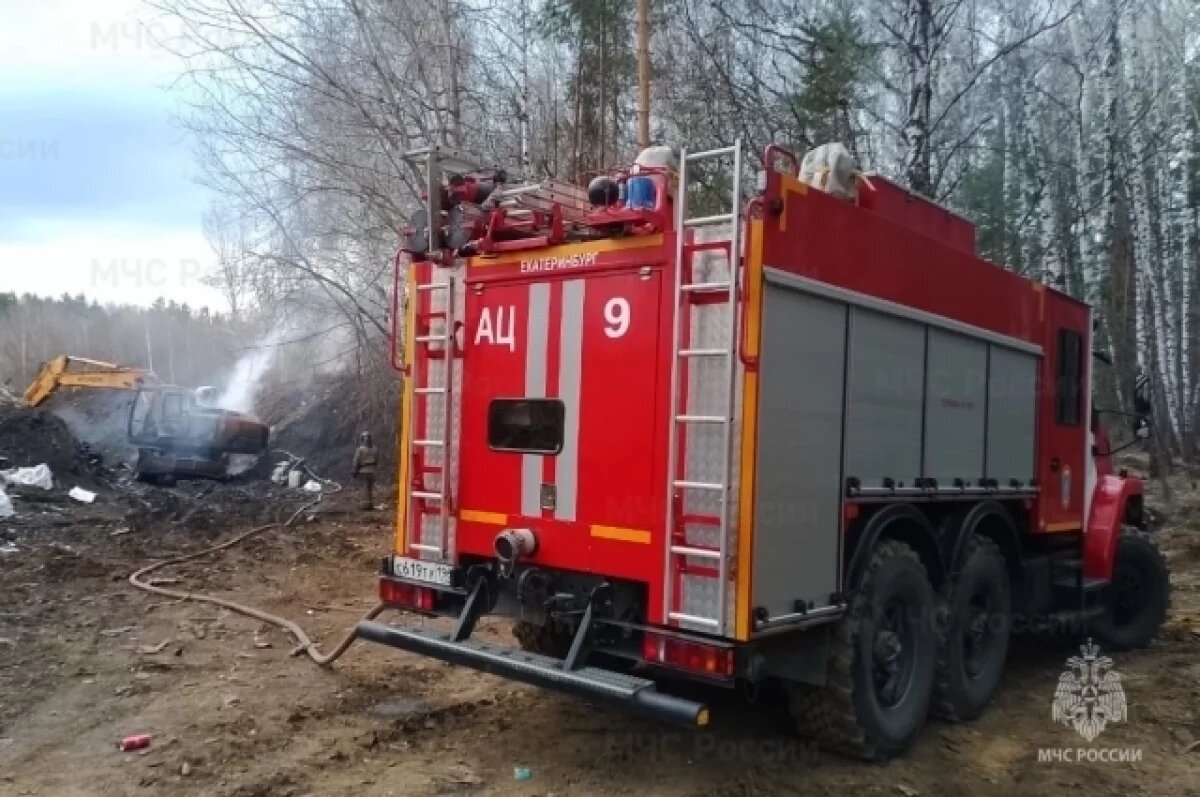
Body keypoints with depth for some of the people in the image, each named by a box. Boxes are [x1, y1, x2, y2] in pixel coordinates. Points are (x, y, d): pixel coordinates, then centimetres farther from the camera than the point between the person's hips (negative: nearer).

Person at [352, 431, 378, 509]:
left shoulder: (360, 449, -10)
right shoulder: (374, 448, 6)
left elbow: (356, 461, -9)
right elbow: (377, 459, 12)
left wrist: (355, 471, -1)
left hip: (363, 471, -4)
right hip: (372, 470, 4)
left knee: (365, 487, -3)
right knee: (371, 487, 9)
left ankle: (366, 503, -5)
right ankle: (371, 503, 10)